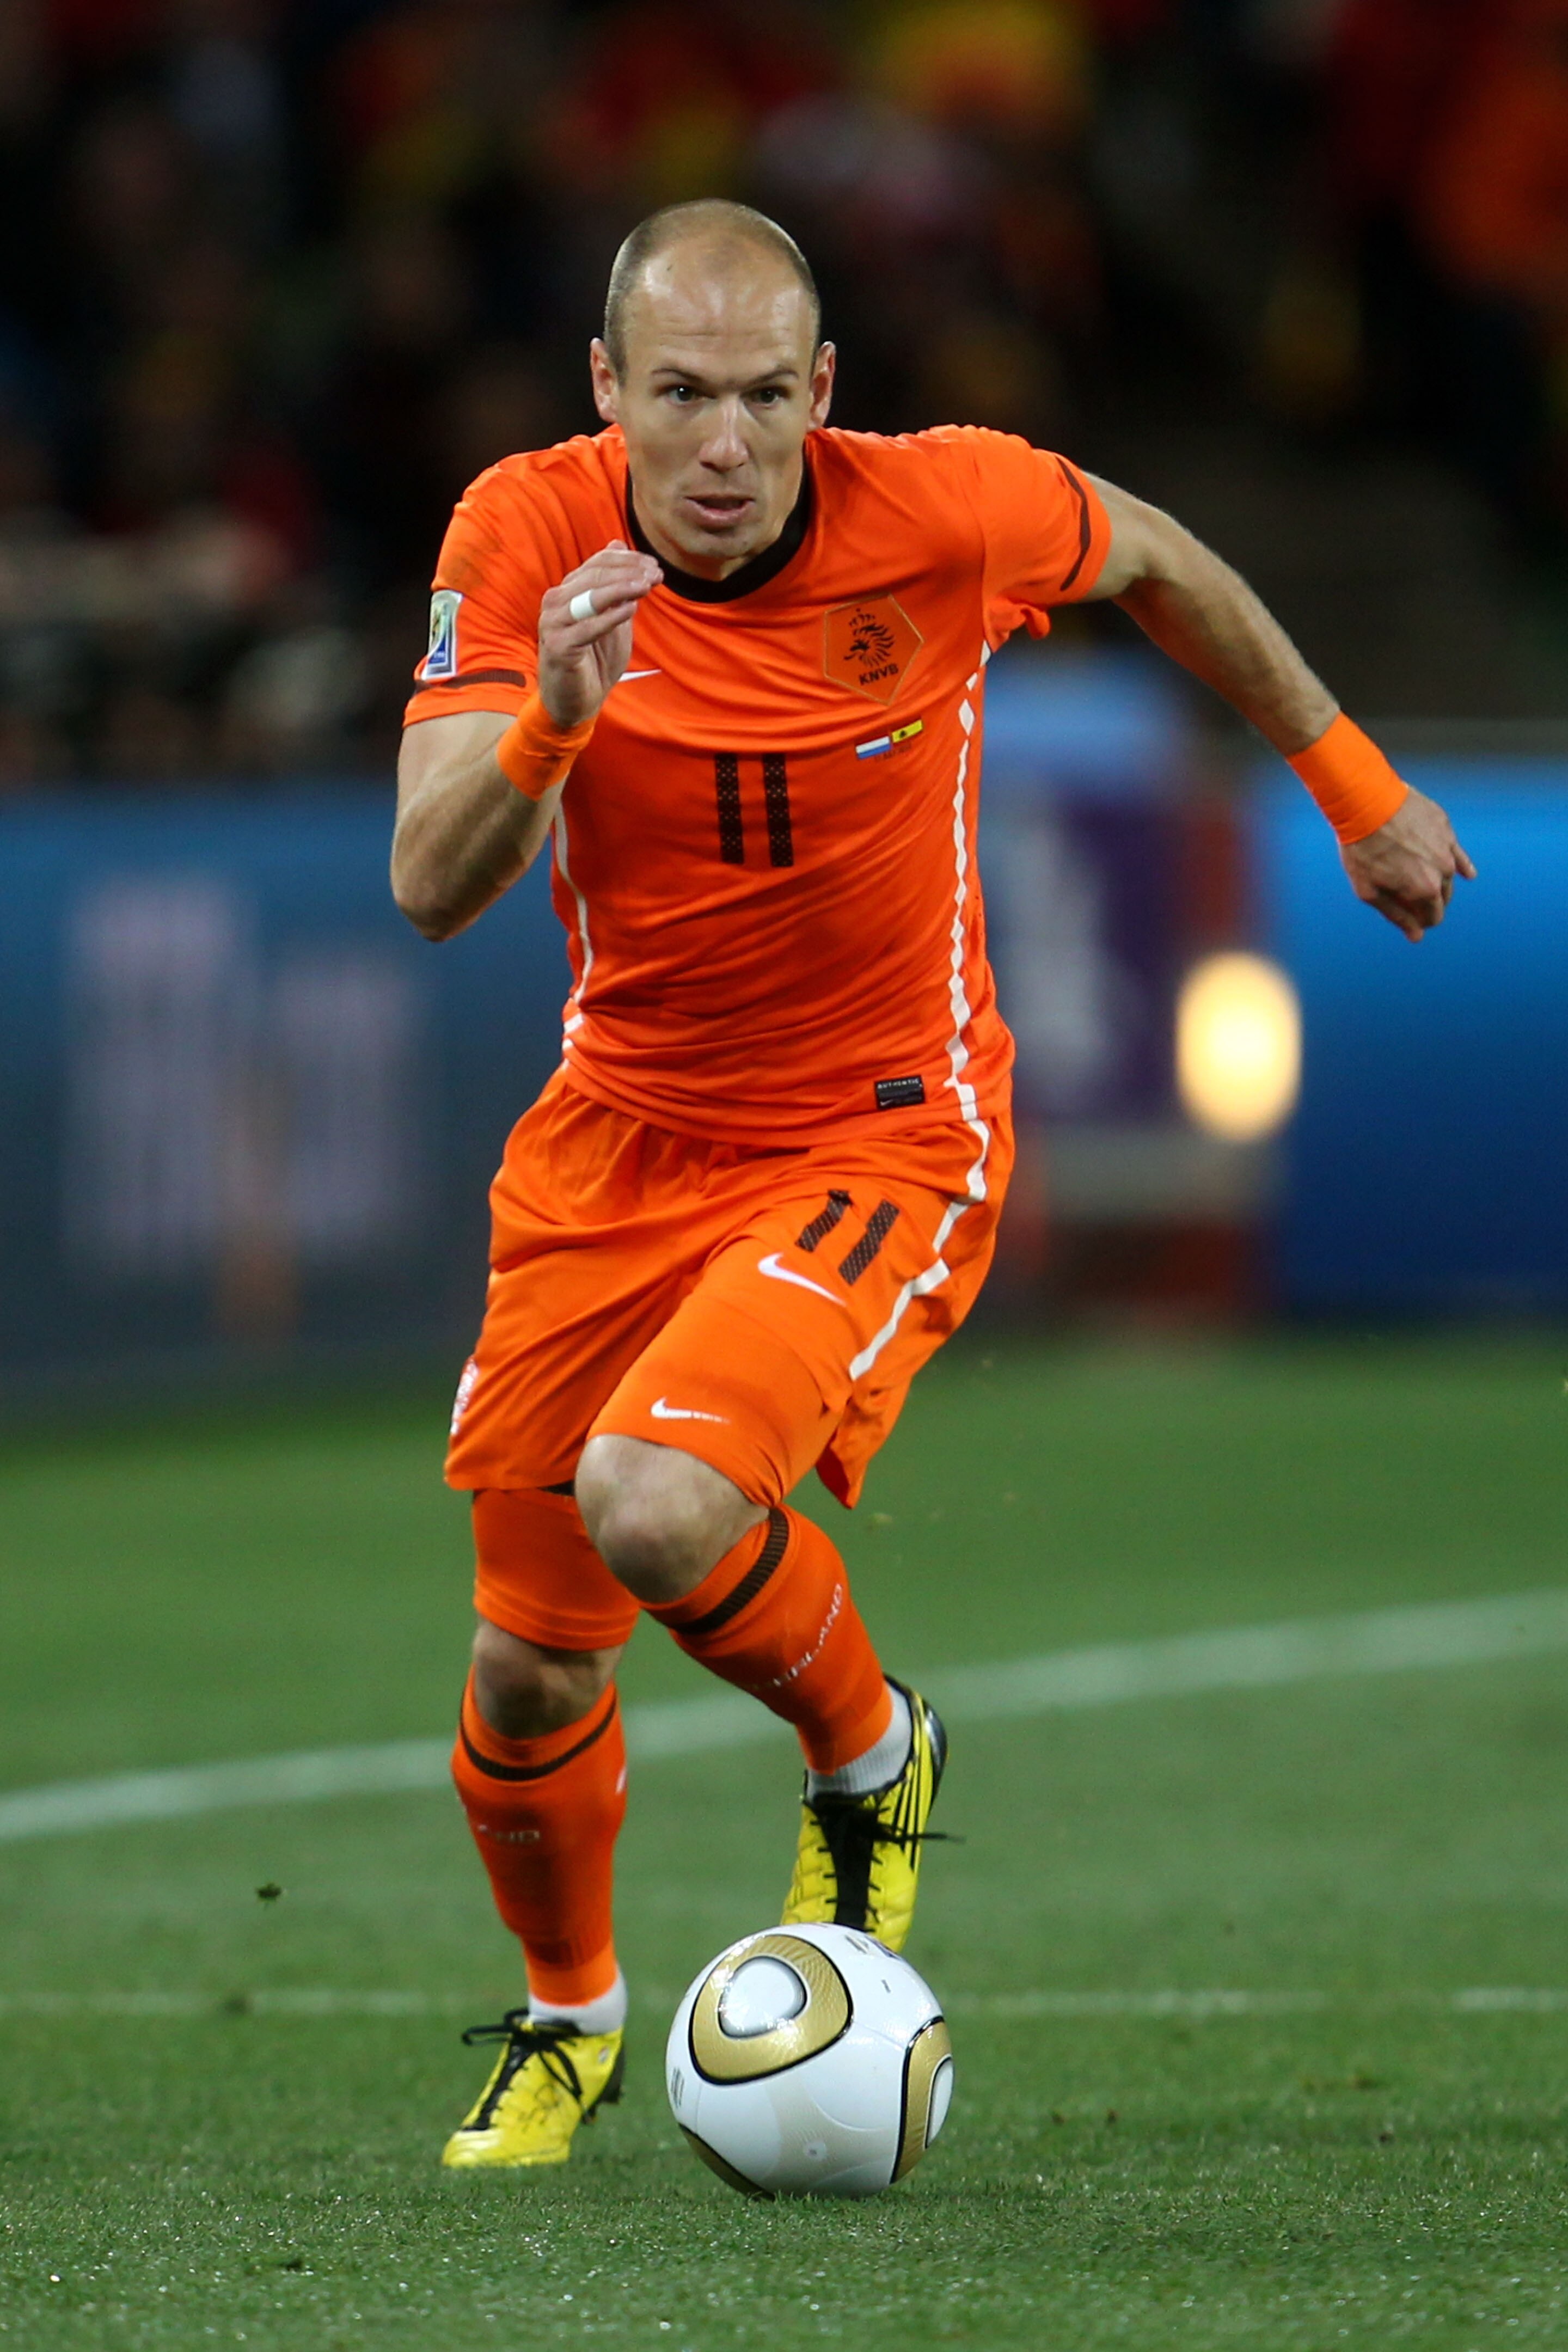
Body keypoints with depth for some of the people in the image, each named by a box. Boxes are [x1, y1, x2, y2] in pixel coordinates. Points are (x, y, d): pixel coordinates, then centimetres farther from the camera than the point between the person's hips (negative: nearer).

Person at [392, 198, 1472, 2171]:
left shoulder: (945, 513, -18)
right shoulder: (525, 537, -14)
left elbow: (1156, 563, 5)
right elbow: (432, 887, -21)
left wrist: (1350, 780, 15)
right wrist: (552, 717, -40)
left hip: (882, 1131, -3)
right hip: (622, 1133, 3)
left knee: (658, 1501, -30)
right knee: (530, 1672, 7)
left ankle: (872, 1756, 3)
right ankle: (567, 2012, 39)